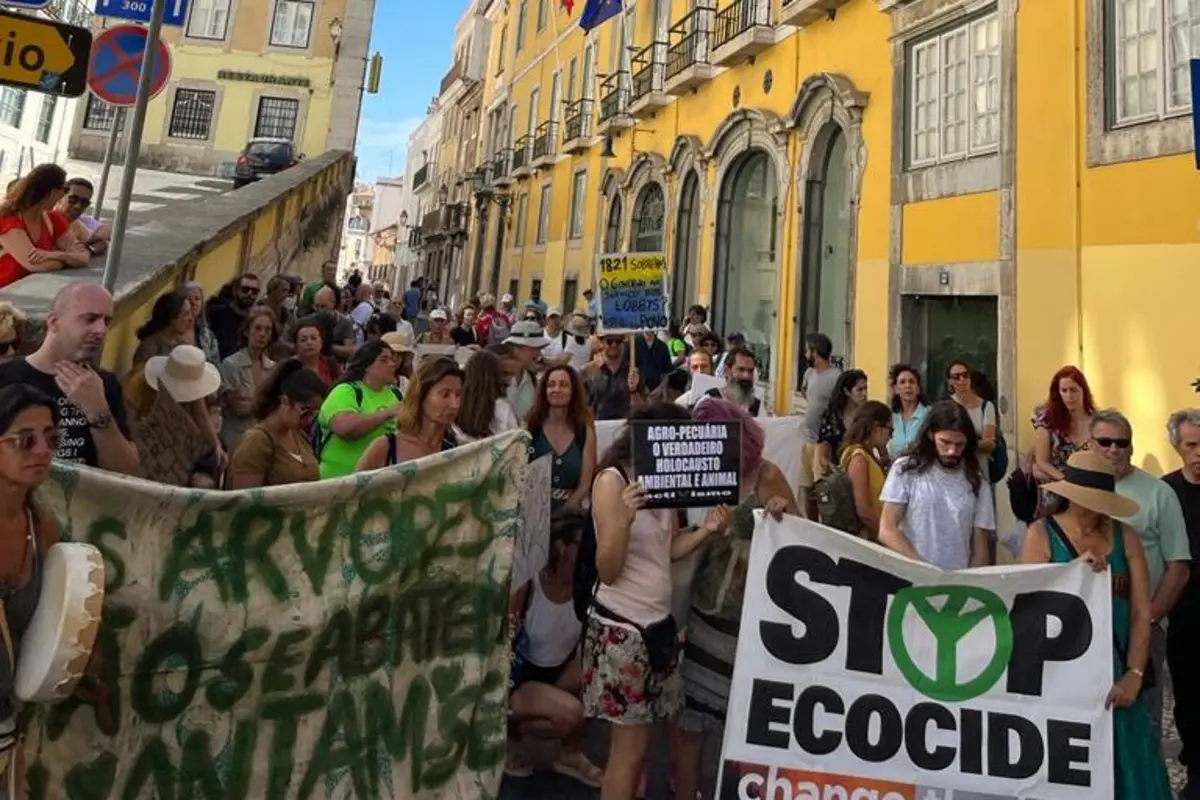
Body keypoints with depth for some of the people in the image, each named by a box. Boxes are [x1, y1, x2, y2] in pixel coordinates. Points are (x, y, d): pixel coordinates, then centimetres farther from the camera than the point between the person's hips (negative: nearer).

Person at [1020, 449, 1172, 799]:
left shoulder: (1125, 536, 3)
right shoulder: (1041, 534, -6)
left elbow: (1141, 612, -1)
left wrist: (1134, 675, -8)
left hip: (1115, 672, 3)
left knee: (1122, 766, 13)